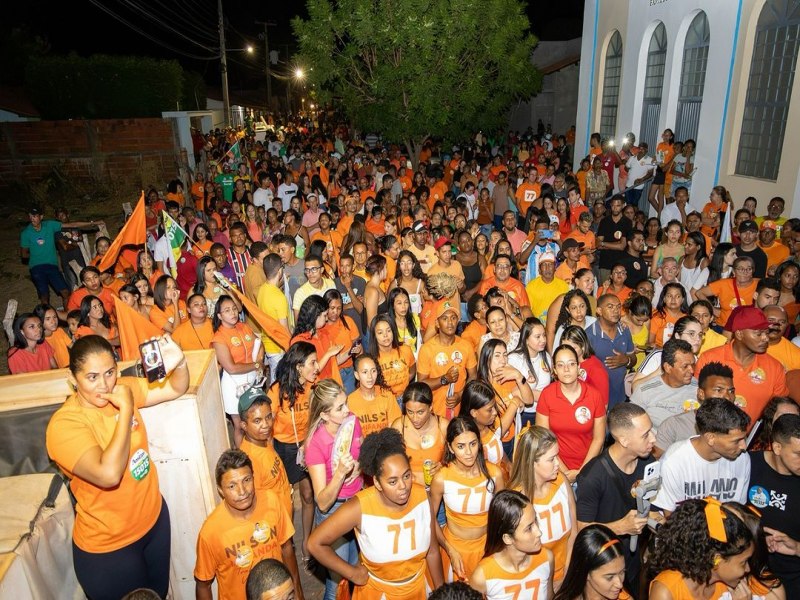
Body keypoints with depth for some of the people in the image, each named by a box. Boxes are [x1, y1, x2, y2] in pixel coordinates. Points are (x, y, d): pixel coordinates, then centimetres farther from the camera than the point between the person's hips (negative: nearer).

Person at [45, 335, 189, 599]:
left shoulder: (122, 389, -9)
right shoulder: (63, 425, -26)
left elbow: (176, 389, 0)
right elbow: (109, 474, -39)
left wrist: (179, 364, -22)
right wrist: (126, 410, -32)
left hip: (155, 517, 5)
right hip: (108, 547, -5)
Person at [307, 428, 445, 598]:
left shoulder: (421, 496, -21)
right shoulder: (360, 507, -31)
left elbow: (432, 551, -6)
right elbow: (315, 543, -22)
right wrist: (352, 573, -15)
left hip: (418, 587, 3)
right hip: (377, 590, -2)